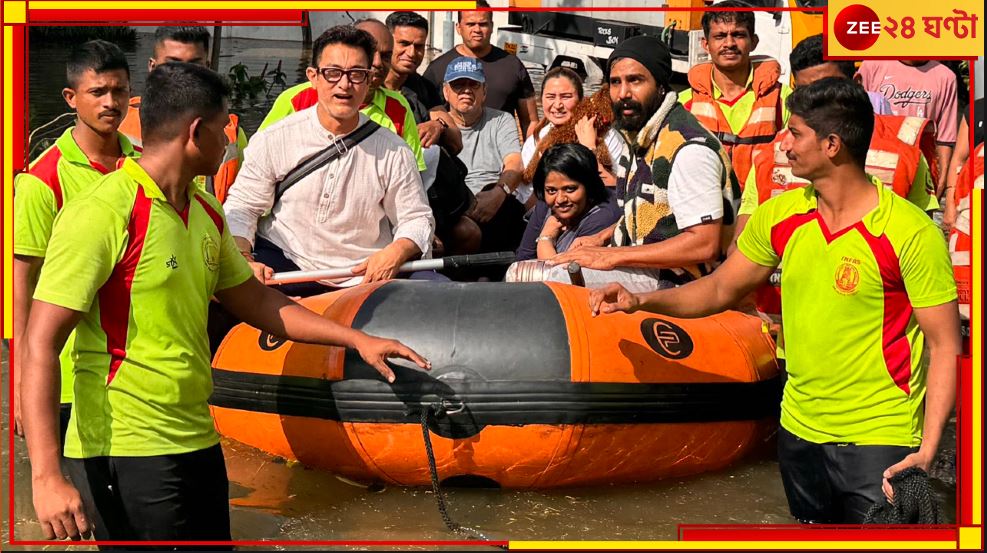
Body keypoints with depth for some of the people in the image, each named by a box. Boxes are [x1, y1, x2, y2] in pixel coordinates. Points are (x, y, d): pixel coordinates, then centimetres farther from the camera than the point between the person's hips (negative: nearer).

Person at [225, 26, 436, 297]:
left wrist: (396, 252, -16)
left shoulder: (393, 151, 0)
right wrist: (244, 261, -16)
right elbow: (242, 206, 2)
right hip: (282, 263, -1)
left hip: (364, 275, 1)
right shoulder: (274, 140, -2)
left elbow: (416, 219, 7)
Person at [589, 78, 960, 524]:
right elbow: (721, 289, 11)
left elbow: (944, 346, -14)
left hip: (877, 441, -6)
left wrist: (927, 452, -21)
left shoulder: (911, 232, -16)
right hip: (799, 429, 6)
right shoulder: (780, 216, 1)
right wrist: (641, 300, -4)